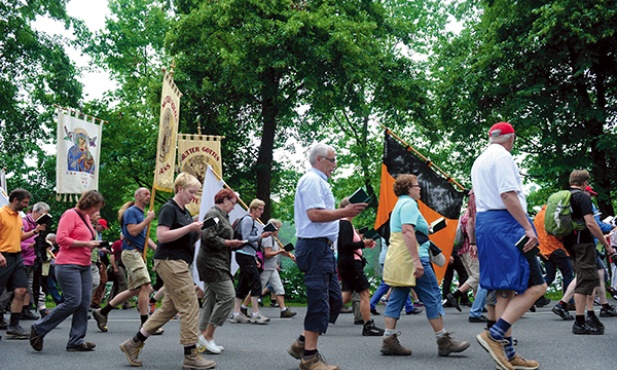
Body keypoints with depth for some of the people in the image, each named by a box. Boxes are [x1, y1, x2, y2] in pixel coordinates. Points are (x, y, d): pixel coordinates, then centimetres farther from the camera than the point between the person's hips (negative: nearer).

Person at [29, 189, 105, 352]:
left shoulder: (86, 217, 18)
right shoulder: (71, 215, -8)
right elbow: (61, 238, -17)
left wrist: (94, 245, 9)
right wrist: (86, 243, -17)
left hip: (84, 265, 9)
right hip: (68, 265, -9)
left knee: (84, 303, 3)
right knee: (73, 302, -12)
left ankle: (76, 341, 8)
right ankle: (39, 329, 4)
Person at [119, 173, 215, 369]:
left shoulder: (185, 211, 17)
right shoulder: (169, 208, -11)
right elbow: (162, 235, -22)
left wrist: (198, 231, 5)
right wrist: (189, 227, -21)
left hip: (178, 263, 10)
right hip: (171, 262, -10)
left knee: (169, 307, 11)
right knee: (190, 306, -8)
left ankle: (134, 343, 18)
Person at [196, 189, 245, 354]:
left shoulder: (222, 216, 20)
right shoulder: (213, 214, -11)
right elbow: (209, 237, -21)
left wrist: (234, 244, 7)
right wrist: (228, 243, -13)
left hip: (217, 264, 10)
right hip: (212, 262, -10)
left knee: (210, 299, 9)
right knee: (228, 296, -12)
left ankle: (204, 339, 12)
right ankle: (207, 335, -8)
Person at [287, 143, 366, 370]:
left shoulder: (318, 181, 23)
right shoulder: (312, 180, -10)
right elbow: (314, 214, -22)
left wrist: (344, 213, 16)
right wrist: (344, 213, -16)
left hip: (322, 247, 11)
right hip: (315, 246, -11)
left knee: (334, 300, 12)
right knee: (319, 301, -8)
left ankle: (302, 344, 17)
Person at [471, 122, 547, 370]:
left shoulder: (479, 161, 21)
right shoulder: (503, 156, -8)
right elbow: (508, 195, -18)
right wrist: (528, 227, -19)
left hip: (484, 223, 10)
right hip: (505, 223, -10)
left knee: (505, 290, 9)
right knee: (535, 286, -9)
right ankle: (495, 335, -18)